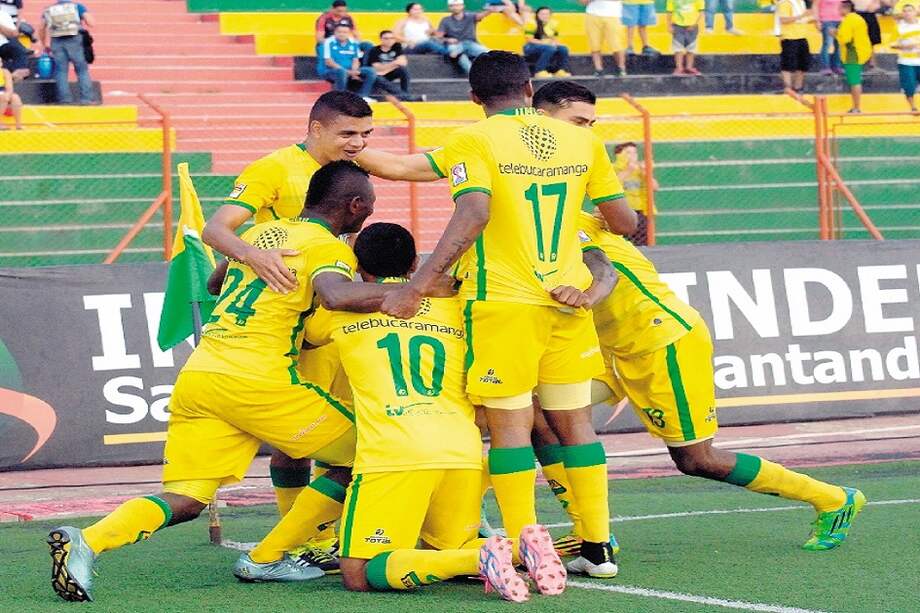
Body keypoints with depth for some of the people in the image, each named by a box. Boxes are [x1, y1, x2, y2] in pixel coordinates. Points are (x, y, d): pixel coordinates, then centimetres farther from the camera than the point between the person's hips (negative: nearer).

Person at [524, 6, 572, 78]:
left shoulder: (553, 24, 7)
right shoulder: (532, 23, -13)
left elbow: (555, 39, 16)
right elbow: (529, 39, -16)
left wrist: (554, 43, -10)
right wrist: (545, 43, -22)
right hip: (531, 48, -6)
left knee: (563, 49, -17)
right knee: (550, 49, -34)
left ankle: (560, 71, -14)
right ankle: (540, 72, -34)